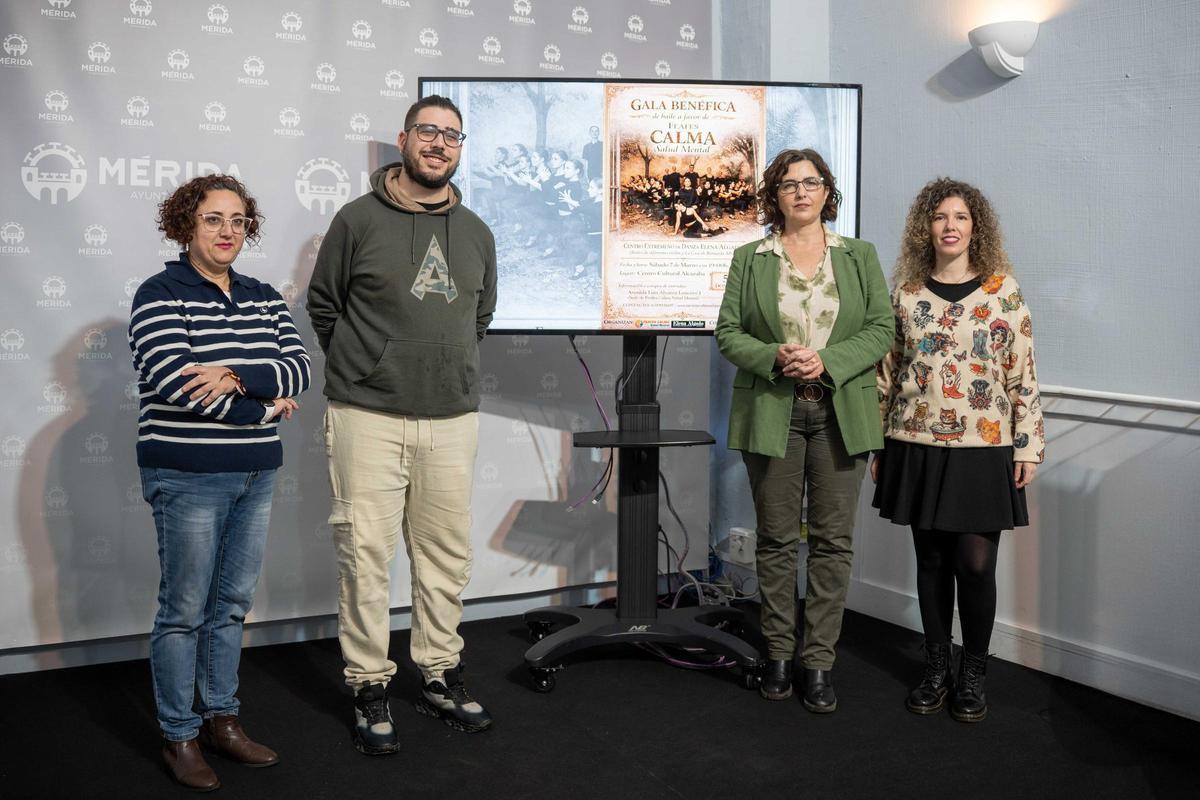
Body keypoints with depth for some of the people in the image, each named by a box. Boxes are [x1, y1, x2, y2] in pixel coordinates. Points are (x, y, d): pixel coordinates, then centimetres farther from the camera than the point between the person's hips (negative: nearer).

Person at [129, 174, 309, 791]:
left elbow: (298, 367, -2)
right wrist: (263, 409, -13)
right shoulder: (160, 296, -7)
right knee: (185, 610, 3)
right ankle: (178, 735, 17)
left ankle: (221, 718, 28)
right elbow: (175, 382, -20)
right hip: (188, 478, -6)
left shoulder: (264, 298, 11)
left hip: (256, 474, 6)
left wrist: (236, 377, -20)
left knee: (233, 603, 14)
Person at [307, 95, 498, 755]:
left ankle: (440, 676, 24)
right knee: (366, 553, -1)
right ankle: (369, 688, 12)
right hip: (368, 418, -4)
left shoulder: (476, 233, 11)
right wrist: (360, 369, 8)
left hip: (452, 420, 4)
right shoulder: (358, 220, -1)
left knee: (446, 555, 9)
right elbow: (323, 304, 6)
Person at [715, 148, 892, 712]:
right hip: (771, 415, 0)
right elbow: (728, 332, 3)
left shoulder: (860, 256, 10)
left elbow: (881, 329, 3)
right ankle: (778, 655, 17)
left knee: (833, 540, 2)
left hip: (841, 415, 1)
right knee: (776, 539, 5)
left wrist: (827, 361, -12)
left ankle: (819, 660, 11)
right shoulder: (749, 259, 8)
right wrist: (775, 358, -15)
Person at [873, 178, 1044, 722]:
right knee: (931, 560, 9)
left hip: (983, 449, -2)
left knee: (975, 564, -2)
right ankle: (936, 668, 23)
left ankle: (973, 674, 17)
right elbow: (887, 372, 9)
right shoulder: (906, 293, 5)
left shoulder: (1003, 290, 0)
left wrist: (1029, 446, -4)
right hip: (917, 447, 2)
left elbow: (1023, 374, 0)